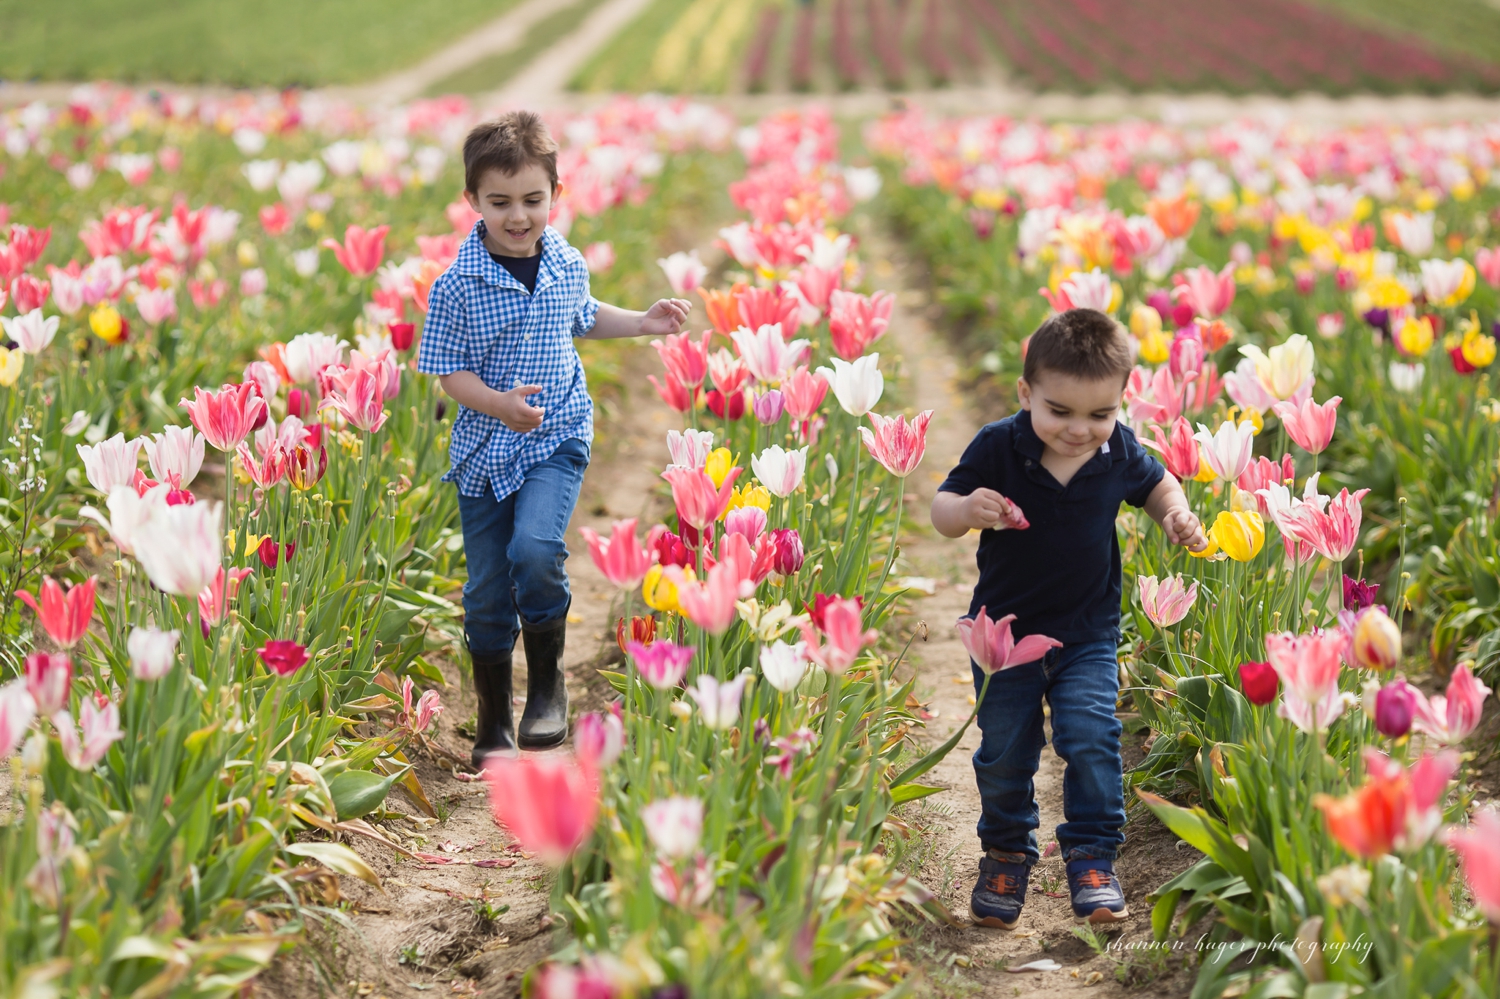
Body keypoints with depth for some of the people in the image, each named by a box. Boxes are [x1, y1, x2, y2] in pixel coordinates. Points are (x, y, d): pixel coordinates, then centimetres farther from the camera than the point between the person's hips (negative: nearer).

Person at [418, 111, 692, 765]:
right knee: (488, 594, 7)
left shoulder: (568, 266, 0)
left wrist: (644, 324, 14)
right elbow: (451, 372, -10)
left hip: (556, 440, 0)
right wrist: (499, 405, -27)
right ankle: (494, 724, 26)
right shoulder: (457, 285, -12)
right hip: (484, 449, 0)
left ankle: (547, 680, -1)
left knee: (534, 550, -26)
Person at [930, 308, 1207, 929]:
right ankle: (1006, 852, 31)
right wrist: (966, 510, -33)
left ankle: (1091, 855, 3)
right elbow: (940, 511, -10)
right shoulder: (997, 448, -18)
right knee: (1005, 752, 9)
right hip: (1006, 627, 0)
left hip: (1089, 632, 0)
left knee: (1091, 738, -12)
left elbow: (1155, 482, 11)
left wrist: (1176, 513, -10)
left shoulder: (1118, 451, -11)